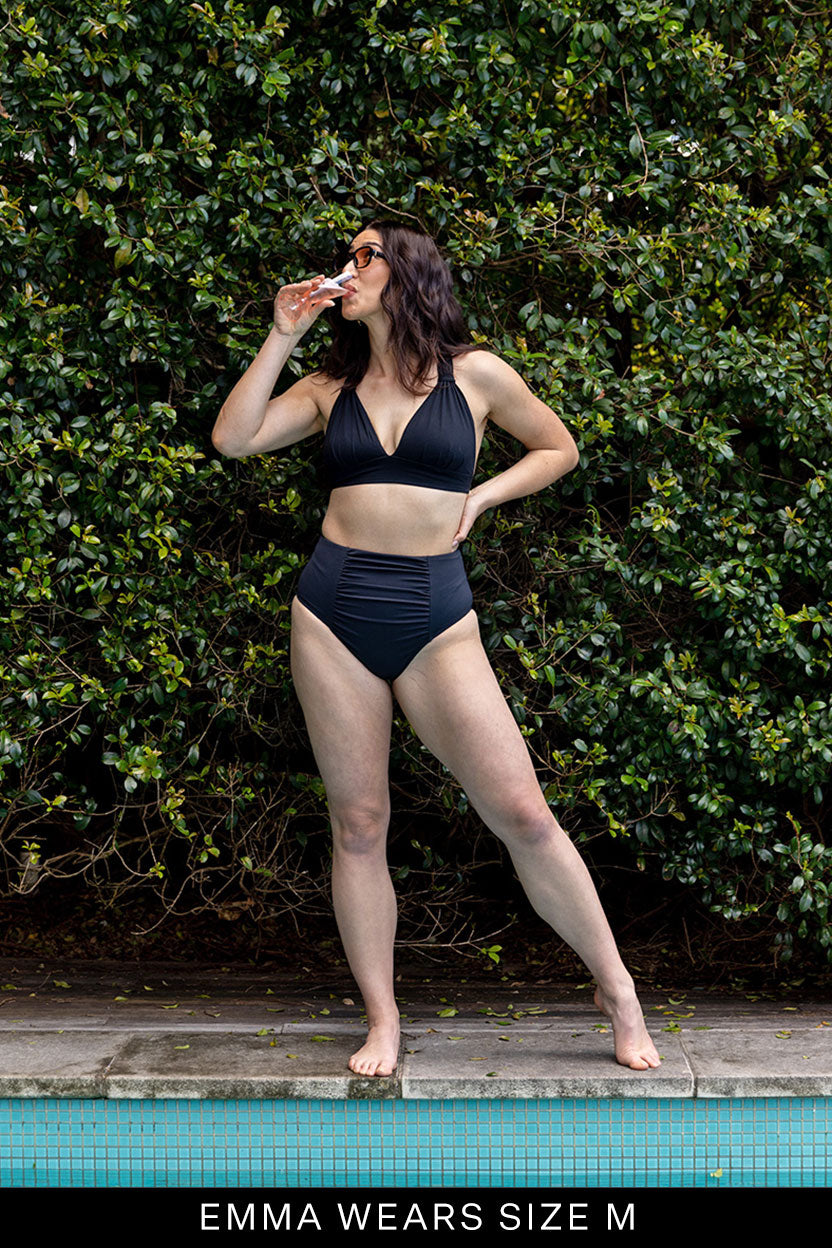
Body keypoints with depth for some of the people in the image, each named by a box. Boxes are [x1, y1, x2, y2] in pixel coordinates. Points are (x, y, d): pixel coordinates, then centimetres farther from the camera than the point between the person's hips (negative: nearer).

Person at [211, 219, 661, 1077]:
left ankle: (617, 991, 10)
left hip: (435, 618, -2)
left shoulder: (474, 374, 4)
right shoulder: (331, 386, 11)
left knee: (522, 815, -6)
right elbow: (233, 438, -1)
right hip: (333, 614, 3)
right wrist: (281, 337, 1)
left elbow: (558, 449, 16)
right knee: (358, 826, 4)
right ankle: (382, 1023, 15)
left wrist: (478, 497, 3)